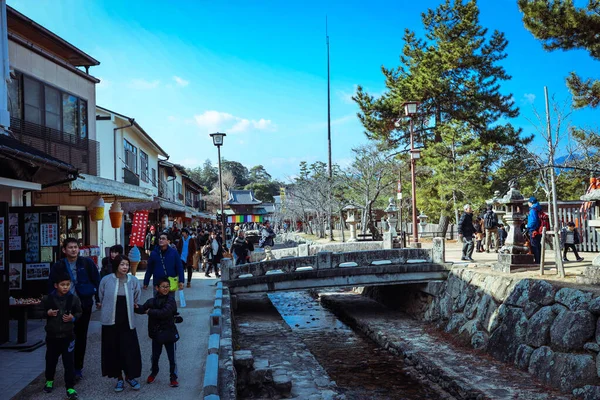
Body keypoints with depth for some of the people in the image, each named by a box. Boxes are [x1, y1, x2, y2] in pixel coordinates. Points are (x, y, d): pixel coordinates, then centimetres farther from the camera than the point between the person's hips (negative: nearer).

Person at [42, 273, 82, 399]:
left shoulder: (74, 298, -7)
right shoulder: (48, 299, -7)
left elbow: (79, 312, 5)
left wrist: (73, 317, -14)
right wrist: (47, 313, -15)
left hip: (68, 336, -1)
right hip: (52, 335, 1)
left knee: (69, 362, -2)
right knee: (51, 359, 17)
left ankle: (70, 387, 4)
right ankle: (49, 380, 43)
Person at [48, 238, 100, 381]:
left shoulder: (87, 263, -2)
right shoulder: (58, 267, 0)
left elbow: (97, 281, -1)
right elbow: (51, 288, 1)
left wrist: (99, 299, -4)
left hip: (84, 306, 0)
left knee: (81, 337, 8)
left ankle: (78, 368, 19)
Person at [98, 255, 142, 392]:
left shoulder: (133, 281, -4)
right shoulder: (106, 280, -7)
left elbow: (137, 299, 11)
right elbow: (100, 299, 7)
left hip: (127, 322, 0)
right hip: (110, 321, 0)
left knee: (130, 349, 2)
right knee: (113, 350, 6)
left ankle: (130, 376, 22)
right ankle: (119, 378, 23)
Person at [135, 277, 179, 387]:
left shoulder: (170, 301, -12)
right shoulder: (152, 301, 0)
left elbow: (164, 313, -25)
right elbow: (142, 309, -8)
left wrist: (150, 312, -16)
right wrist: (136, 307, -29)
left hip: (169, 334, -3)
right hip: (156, 334, 3)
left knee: (172, 358, 3)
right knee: (155, 357, 18)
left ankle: (173, 378, 18)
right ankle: (153, 373, 43)